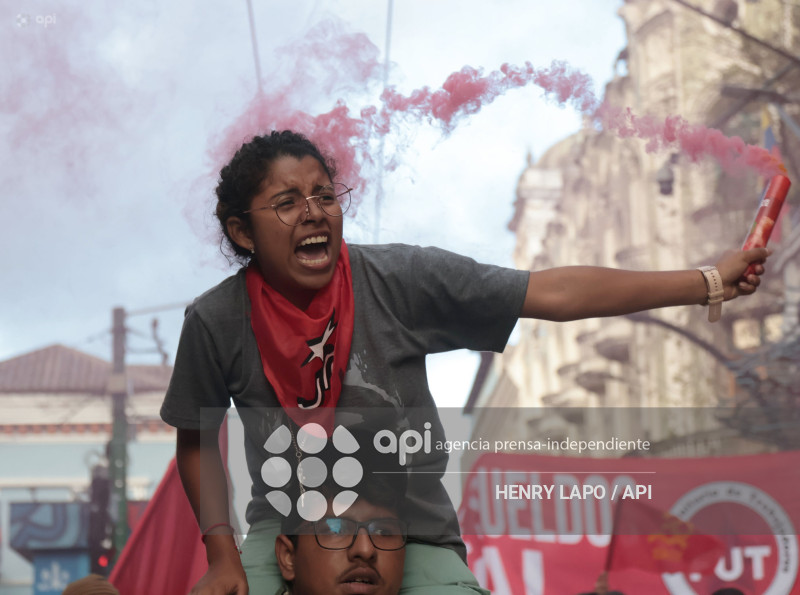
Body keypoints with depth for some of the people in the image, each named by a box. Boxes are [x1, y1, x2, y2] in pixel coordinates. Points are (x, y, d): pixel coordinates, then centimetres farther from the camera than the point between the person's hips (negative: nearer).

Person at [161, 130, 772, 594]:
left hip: (413, 537, 0)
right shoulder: (216, 320, -8)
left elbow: (554, 293, -12)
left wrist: (709, 282, -14)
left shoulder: (400, 279, -12)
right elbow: (195, 440, 7)